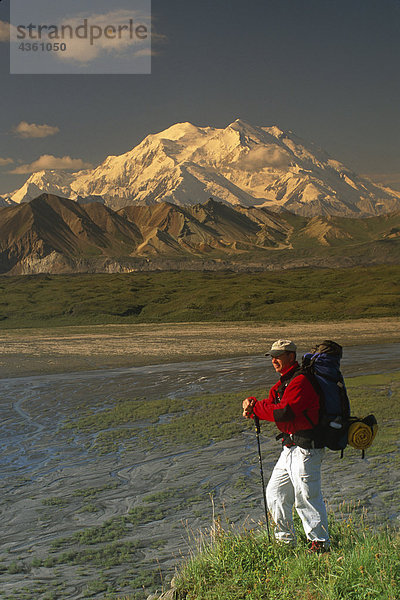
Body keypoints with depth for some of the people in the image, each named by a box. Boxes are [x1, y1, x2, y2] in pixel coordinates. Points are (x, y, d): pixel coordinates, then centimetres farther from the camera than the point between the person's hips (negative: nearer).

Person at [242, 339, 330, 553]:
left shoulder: (301, 381, -18)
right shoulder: (283, 383, 15)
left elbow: (283, 413, -27)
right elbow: (271, 405, 10)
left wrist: (255, 407, -17)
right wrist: (252, 404, -11)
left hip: (305, 449, -10)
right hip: (289, 449, 10)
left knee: (306, 498, -5)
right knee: (275, 494, 16)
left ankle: (320, 542, 9)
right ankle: (285, 540, 29)